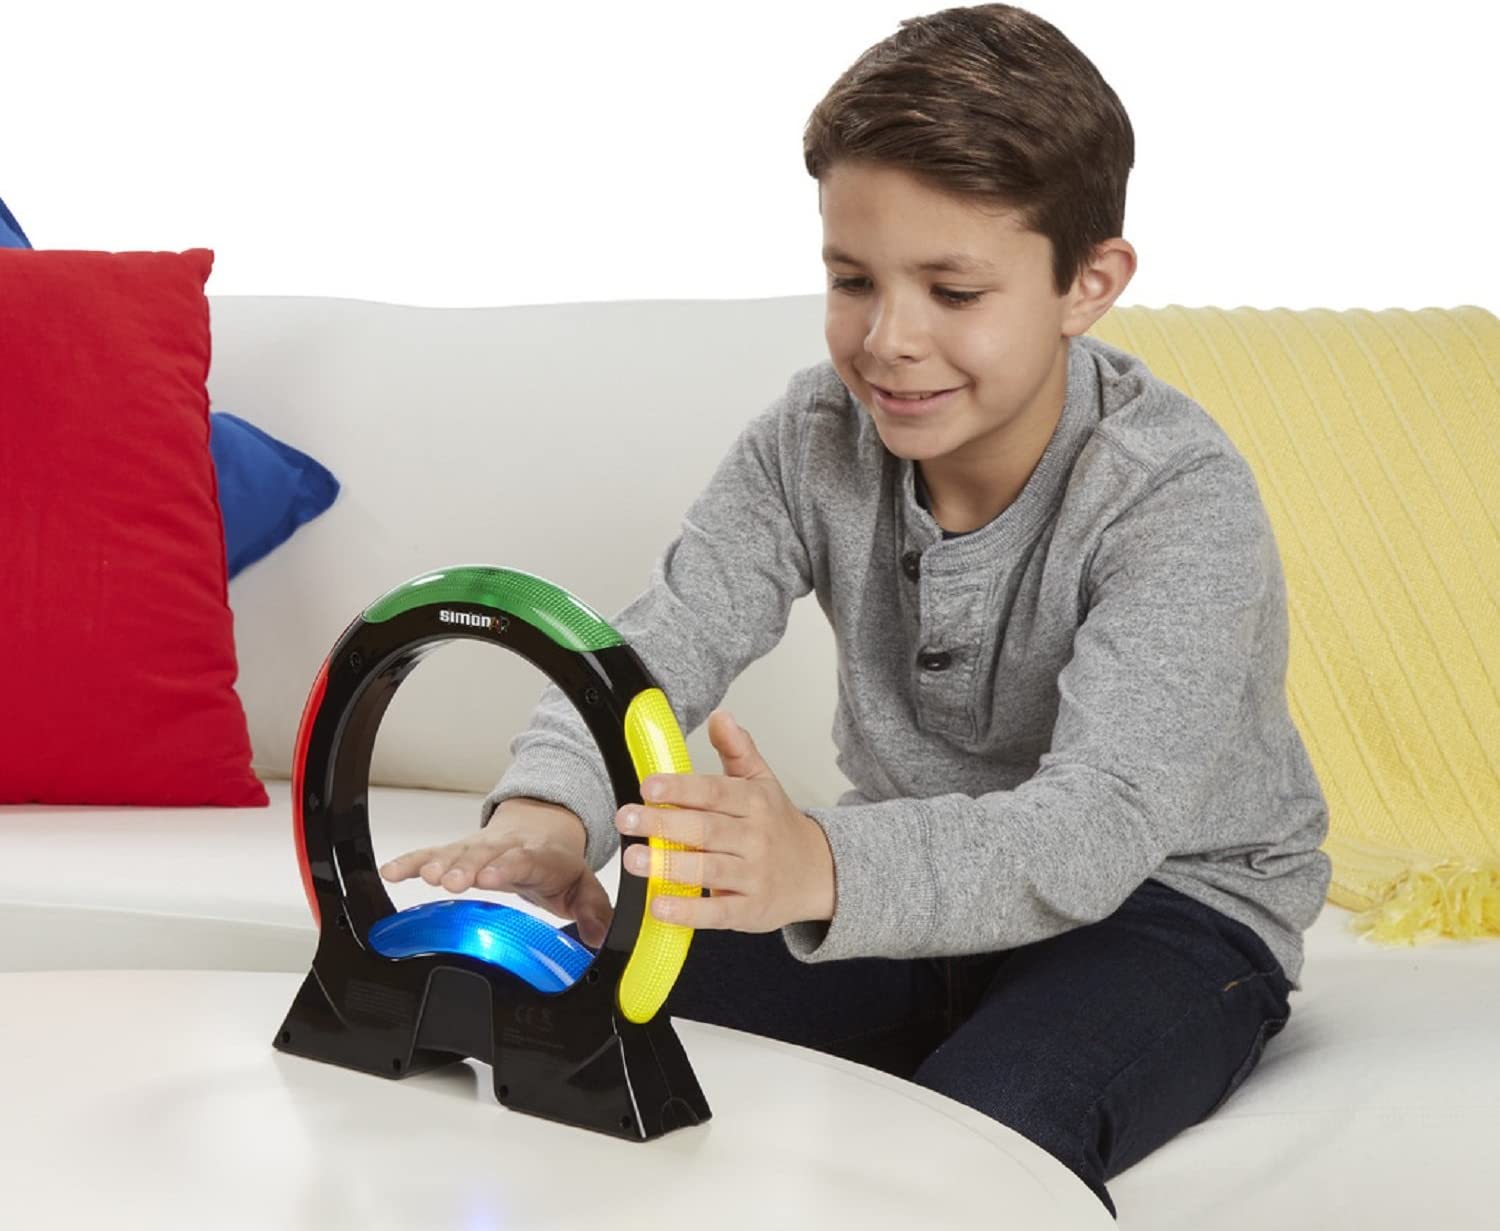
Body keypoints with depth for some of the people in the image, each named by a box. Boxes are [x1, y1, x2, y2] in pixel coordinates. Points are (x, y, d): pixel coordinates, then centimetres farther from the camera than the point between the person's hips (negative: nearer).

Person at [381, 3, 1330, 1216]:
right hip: (918, 880, 5)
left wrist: (822, 868, -57)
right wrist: (546, 817, -41)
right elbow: (654, 649, -16)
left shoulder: (1180, 497, -25)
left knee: (978, 1125, -35)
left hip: (1169, 901, -4)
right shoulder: (817, 439, -8)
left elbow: (1099, 825, -38)